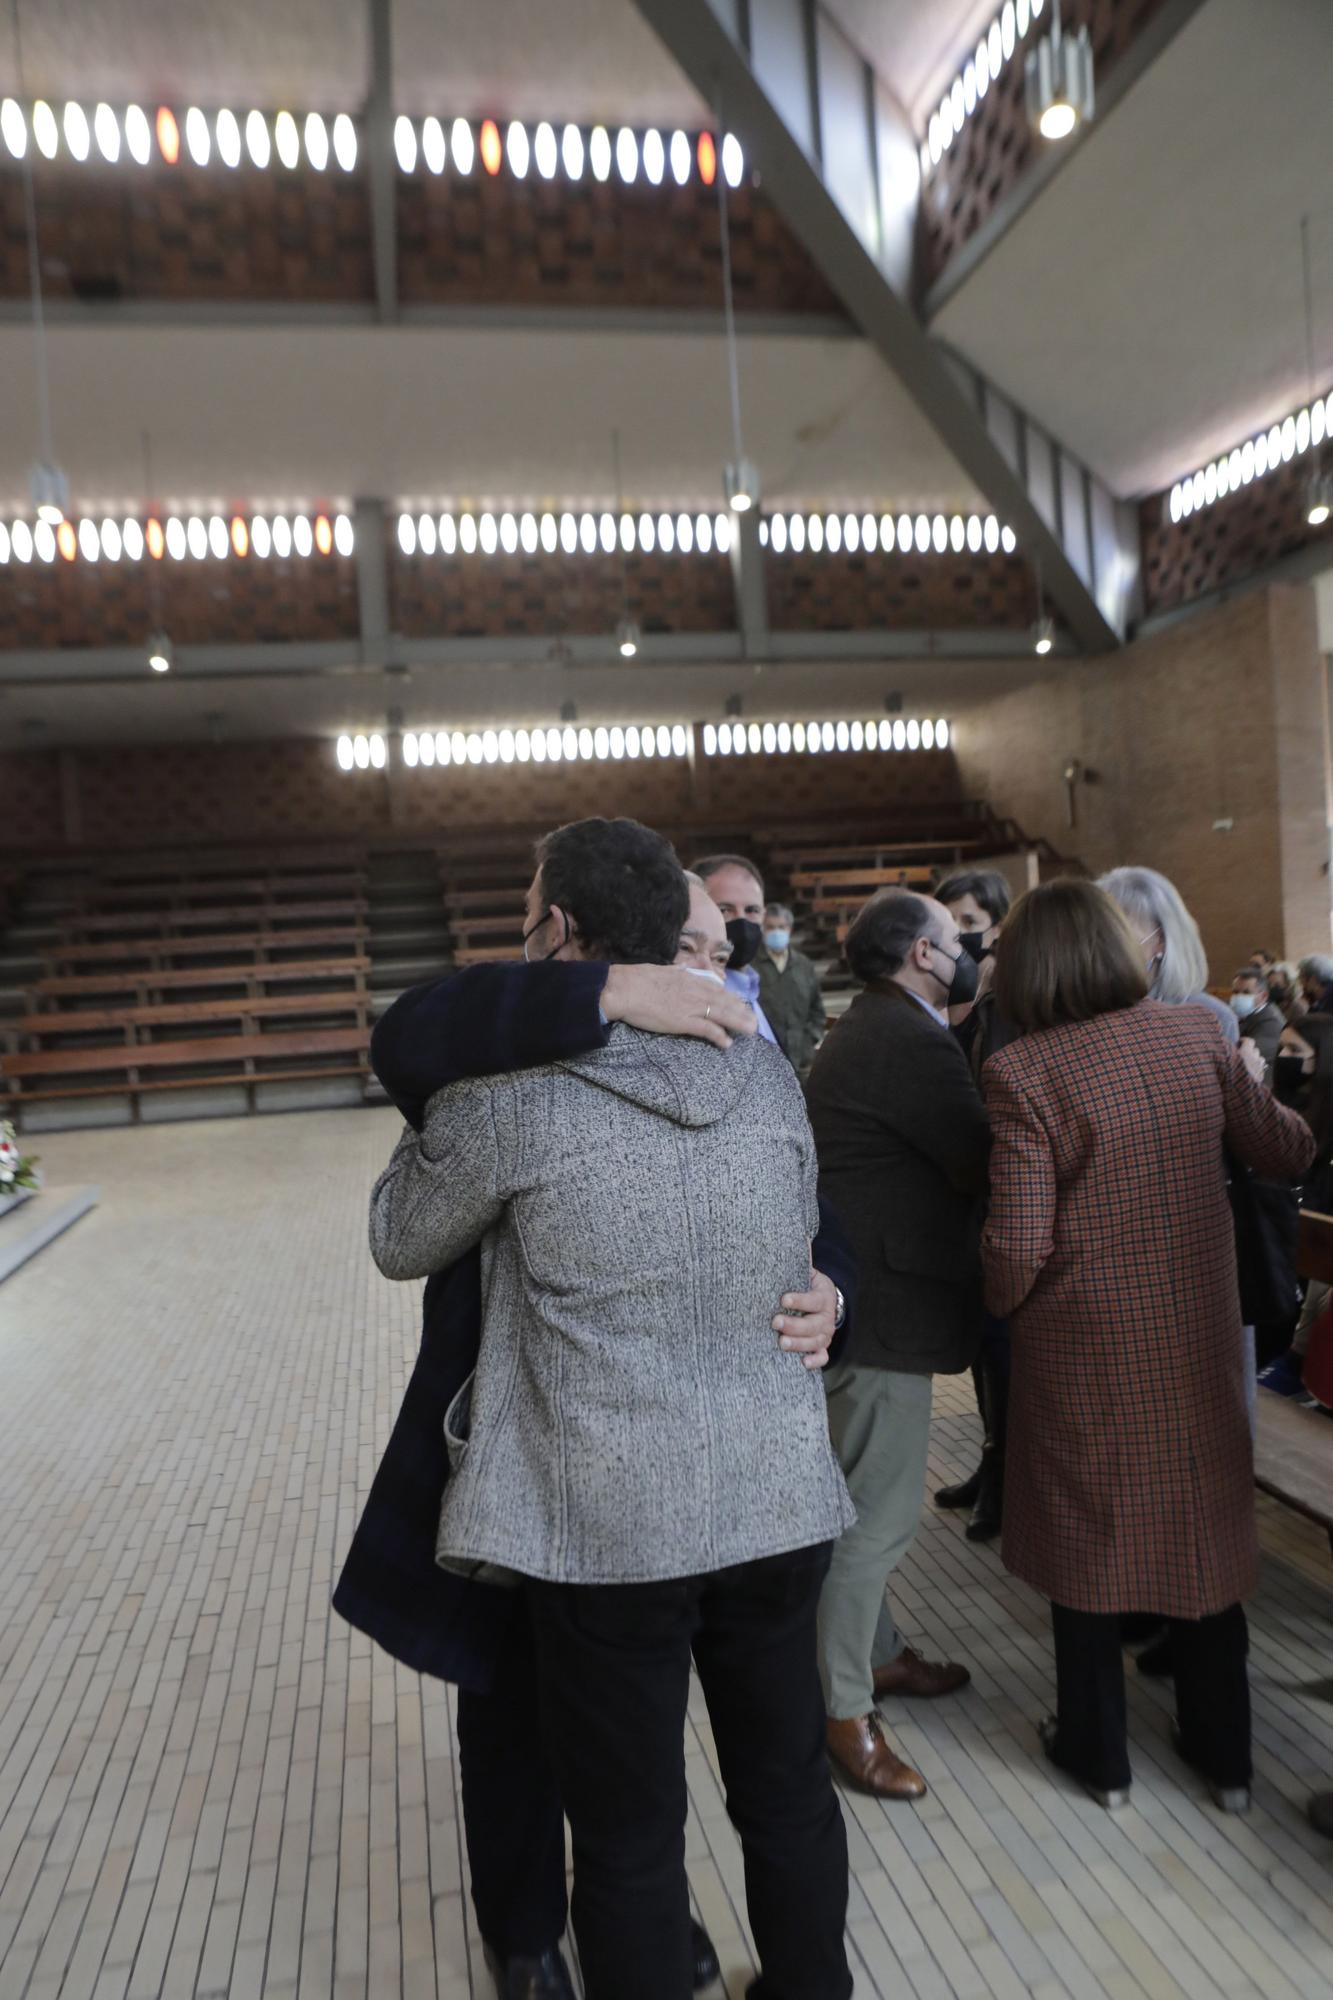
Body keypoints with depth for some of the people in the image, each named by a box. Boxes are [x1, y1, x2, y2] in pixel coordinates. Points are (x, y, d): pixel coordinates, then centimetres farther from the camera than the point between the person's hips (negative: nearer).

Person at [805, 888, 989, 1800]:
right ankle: (843, 1712, 14)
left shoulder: (871, 1029, 13)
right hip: (884, 1305, -11)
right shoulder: (909, 1042, -21)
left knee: (869, 1498, 22)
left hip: (861, 1289, 11)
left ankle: (877, 1652, 39)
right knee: (877, 1511, 0)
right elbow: (985, 1168, -19)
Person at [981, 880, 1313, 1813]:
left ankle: (1099, 1750, 33)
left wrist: (1004, 1299, 1)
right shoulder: (1197, 1033, -6)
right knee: (1204, 1528, 20)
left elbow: (1019, 1243, -20)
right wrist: (1254, 1080, 25)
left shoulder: (1023, 1072, -19)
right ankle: (1225, 1752, 37)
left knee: (1088, 1534, 15)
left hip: (1086, 1345, -4)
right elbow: (1287, 1150, 6)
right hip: (1200, 1333, 4)